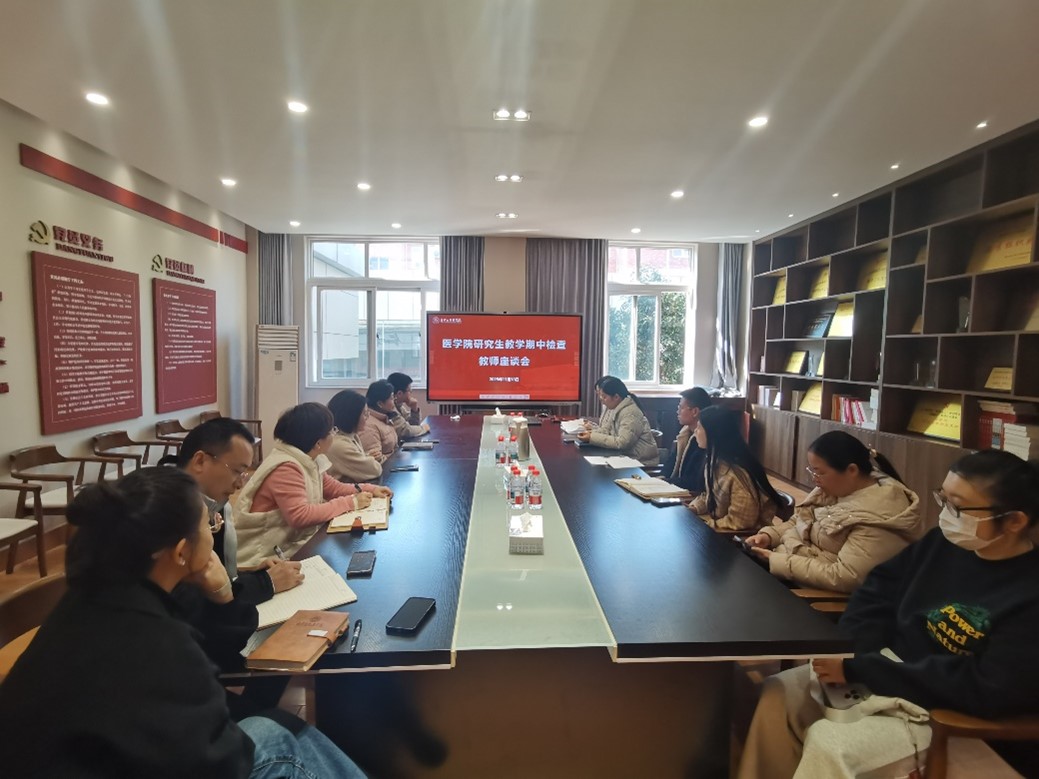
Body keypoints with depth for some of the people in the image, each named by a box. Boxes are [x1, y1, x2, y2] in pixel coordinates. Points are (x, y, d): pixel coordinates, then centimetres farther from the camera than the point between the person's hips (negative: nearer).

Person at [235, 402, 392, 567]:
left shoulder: (305, 460, 5)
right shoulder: (285, 468, -24)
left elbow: (333, 487, 15)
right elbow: (300, 516, -33)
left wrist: (370, 489, 2)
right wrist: (350, 503, -27)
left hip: (295, 541, 9)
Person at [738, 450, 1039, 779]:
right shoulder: (945, 542, 1)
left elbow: (986, 690, -25)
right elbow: (879, 589, 7)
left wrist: (858, 670, -25)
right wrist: (849, 654, -11)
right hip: (888, 667, 7)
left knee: (828, 743, -25)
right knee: (778, 693, -5)